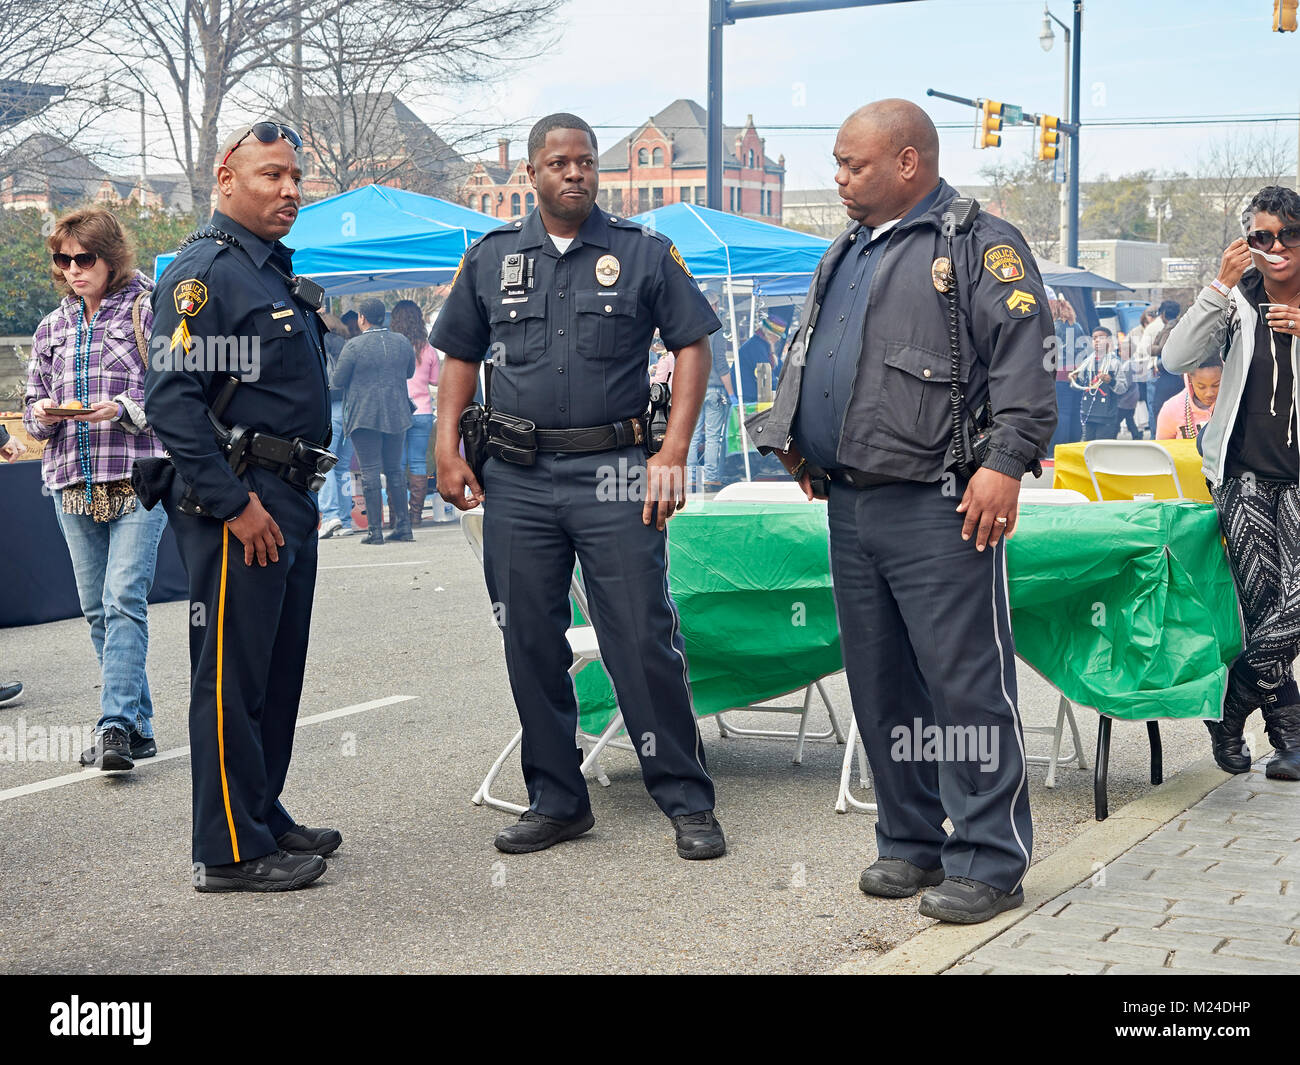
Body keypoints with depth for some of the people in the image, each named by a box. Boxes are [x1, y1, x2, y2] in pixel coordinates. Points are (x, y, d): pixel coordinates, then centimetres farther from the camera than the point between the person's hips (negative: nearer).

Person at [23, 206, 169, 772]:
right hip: (73, 482, 6)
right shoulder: (52, 327, 16)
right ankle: (138, 725, 16)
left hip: (138, 477, -6)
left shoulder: (146, 312, 0)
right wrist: (41, 413, -3)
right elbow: (33, 405, 20)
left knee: (124, 599, -15)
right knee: (96, 609, 7)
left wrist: (124, 409, -19)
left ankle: (116, 726, -17)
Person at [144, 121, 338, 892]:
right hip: (236, 503, -10)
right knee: (231, 677, -4)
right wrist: (235, 503, -21)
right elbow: (172, 399, -20)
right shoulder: (203, 271, -11)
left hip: (289, 502, 10)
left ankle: (264, 818, 26)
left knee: (279, 672, 15)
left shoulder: (279, 272, 19)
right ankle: (230, 852, 2)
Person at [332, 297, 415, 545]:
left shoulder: (354, 346, -12)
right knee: (394, 470, 13)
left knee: (370, 471, -1)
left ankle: (375, 530, -3)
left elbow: (337, 381, -5)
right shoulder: (402, 342, 3)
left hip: (364, 415, -5)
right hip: (396, 414, 5)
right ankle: (403, 526, 13)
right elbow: (409, 372, 18)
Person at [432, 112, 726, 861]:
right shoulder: (491, 258, 11)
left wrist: (673, 454, -7)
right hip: (515, 481, 3)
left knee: (644, 641, -4)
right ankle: (556, 800, 20)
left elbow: (693, 347, 3)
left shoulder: (645, 252, 4)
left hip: (613, 472, -3)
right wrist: (448, 450, 5)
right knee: (530, 644, 7)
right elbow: (460, 358, 16)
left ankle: (688, 802, 6)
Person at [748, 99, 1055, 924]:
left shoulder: (981, 245, -4)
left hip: (938, 508, -8)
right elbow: (807, 354, 31)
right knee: (880, 685, 12)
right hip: (850, 507, 8)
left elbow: (1027, 355, -13)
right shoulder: (846, 254, 21)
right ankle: (911, 843, 24)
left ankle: (988, 862, 3)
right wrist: (792, 438, 20)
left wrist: (1006, 462, -22)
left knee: (966, 683, -5)